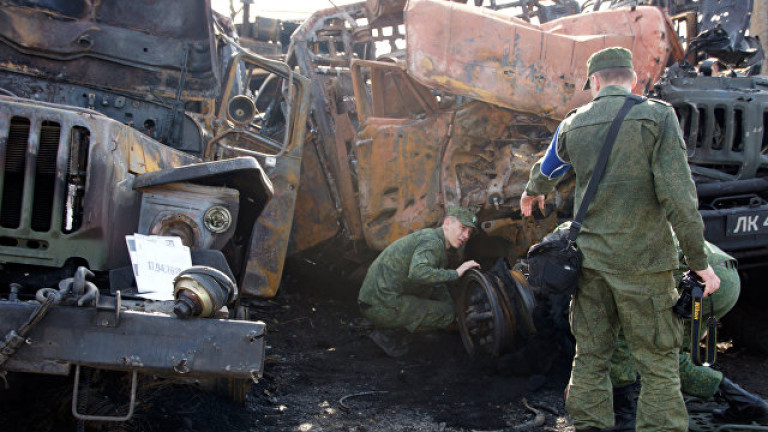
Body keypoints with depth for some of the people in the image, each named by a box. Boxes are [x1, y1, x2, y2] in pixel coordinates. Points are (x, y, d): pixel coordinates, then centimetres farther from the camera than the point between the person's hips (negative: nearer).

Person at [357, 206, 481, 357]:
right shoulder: (432, 241, -12)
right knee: (447, 313, -5)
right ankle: (391, 334, -4)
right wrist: (455, 273, -21)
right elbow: (418, 272, -31)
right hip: (383, 305, -10)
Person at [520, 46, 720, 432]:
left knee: (590, 356, 12)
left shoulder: (573, 125, 9)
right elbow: (677, 194, -13)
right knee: (658, 362, 2)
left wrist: (532, 193, 52)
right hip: (642, 261, -4)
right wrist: (699, 260, -6)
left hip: (590, 259, 4)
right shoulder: (657, 116, -6)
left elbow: (546, 170, 29)